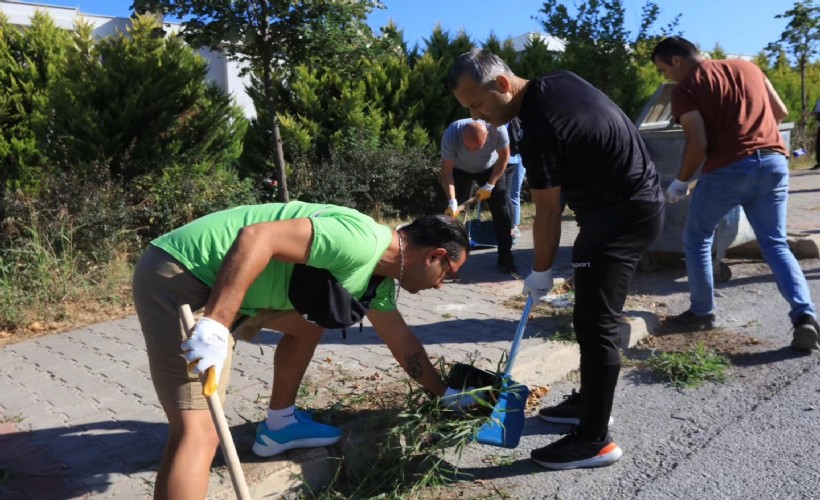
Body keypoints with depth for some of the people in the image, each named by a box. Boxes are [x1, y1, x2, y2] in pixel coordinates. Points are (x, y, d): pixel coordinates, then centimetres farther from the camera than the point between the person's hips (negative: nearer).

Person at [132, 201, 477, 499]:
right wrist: (215, 326, -31)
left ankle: (278, 425, 36)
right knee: (200, 431, -16)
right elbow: (255, 237, -28)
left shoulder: (377, 277, 12)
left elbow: (400, 339, 25)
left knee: (309, 324, 23)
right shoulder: (362, 241, -21)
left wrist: (444, 393, 34)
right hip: (180, 275, -10)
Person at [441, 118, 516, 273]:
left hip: (491, 168, 1)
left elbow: (504, 156, -19)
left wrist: (490, 185, -20)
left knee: (501, 210, -5)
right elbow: (446, 171, -32)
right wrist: (452, 201, -42)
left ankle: (505, 259, 3)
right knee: (452, 213, -9)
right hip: (460, 170, 0)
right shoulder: (450, 135, -37)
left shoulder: (497, 128, -37)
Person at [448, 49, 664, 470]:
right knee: (590, 316, 16)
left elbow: (548, 214, -17)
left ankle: (595, 440, 0)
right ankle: (589, 402, 28)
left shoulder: (539, 132, -25)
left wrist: (541, 272, -4)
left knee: (595, 323, -9)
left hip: (624, 213, -10)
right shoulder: (557, 81, 3)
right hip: (630, 200, 10)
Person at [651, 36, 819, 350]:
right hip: (775, 162, 6)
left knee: (697, 239, 14)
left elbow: (698, 144, -11)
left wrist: (680, 182, 2)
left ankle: (702, 312, 20)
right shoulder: (746, 66, 17)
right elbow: (781, 112, 20)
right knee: (776, 245, 11)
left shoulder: (686, 88, -2)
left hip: (729, 169, -6)